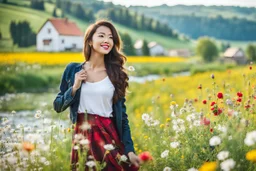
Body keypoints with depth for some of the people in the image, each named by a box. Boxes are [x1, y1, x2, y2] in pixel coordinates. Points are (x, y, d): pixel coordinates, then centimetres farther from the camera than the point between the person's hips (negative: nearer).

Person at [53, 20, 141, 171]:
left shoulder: (116, 73, 3)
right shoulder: (73, 70, 3)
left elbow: (122, 114, 4)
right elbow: (58, 107, 7)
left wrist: (130, 150, -2)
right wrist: (74, 87, -9)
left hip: (109, 134, 0)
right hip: (82, 135, 0)